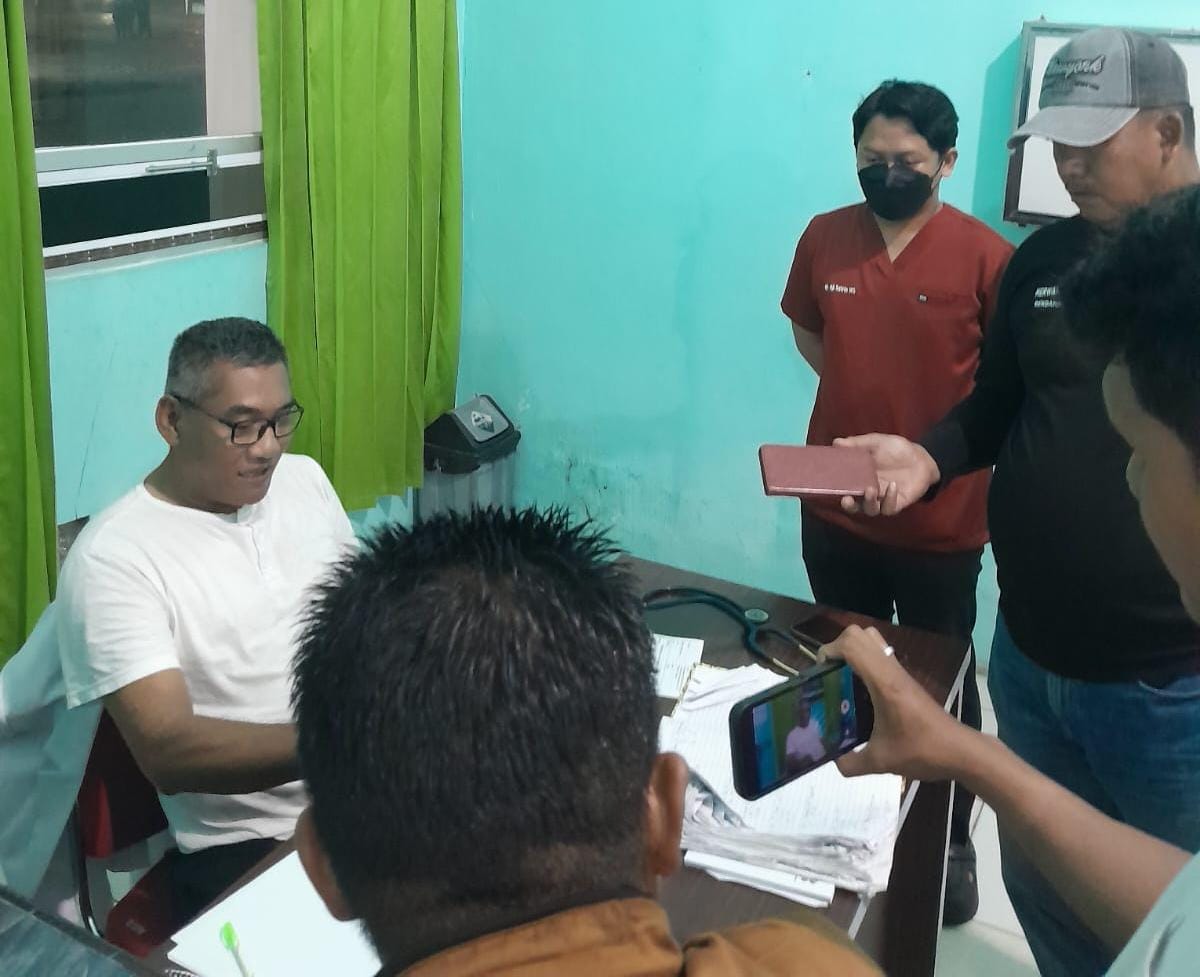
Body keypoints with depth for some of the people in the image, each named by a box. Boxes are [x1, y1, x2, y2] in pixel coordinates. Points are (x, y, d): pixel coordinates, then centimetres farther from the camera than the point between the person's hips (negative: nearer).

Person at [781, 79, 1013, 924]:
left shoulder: (986, 256, -14)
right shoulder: (824, 239, -2)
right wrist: (870, 391, 2)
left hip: (941, 519, -3)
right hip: (836, 506, 4)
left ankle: (953, 844, 32)